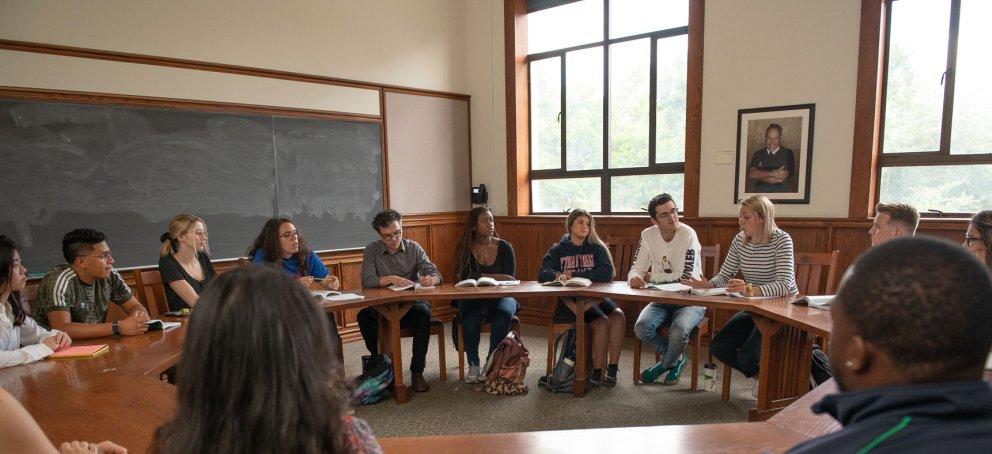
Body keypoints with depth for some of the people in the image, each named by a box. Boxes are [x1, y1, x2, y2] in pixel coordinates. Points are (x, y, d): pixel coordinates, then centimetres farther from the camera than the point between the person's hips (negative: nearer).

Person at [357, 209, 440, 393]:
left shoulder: (413, 248, 4)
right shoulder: (371, 250, 1)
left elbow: (435, 273, -3)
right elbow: (366, 281, -10)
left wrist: (431, 279, -27)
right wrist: (390, 279, -27)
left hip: (412, 303, 0)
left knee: (423, 313, -33)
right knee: (363, 316, -29)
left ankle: (417, 371, -22)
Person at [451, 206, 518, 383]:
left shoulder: (504, 247, 3)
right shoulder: (464, 248, 1)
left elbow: (511, 279, -3)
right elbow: (465, 277, -13)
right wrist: (497, 277, -16)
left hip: (500, 297, 1)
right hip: (472, 299, 0)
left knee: (504, 314, -32)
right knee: (471, 317, -33)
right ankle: (473, 364, -15)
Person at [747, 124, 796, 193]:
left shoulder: (788, 153, 8)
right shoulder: (758, 154, 15)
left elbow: (781, 178, -3)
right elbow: (751, 174, 1)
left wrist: (759, 175, 1)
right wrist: (772, 173, -8)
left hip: (781, 192, -1)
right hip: (760, 193, 1)